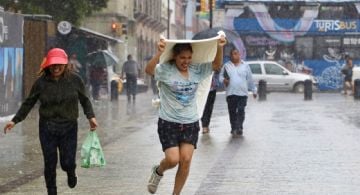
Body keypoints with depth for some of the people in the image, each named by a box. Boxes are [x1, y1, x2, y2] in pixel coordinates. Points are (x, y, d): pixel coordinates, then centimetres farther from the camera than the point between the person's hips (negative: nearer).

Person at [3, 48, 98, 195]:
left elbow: (84, 100, 7)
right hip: (47, 128, 0)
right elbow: (28, 103, 5)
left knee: (67, 163, -2)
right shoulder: (41, 82, -4)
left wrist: (91, 116, -7)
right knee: (50, 165, 3)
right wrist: (15, 120, 2)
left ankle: (70, 172, 36)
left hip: (69, 127, 0)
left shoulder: (74, 80, -4)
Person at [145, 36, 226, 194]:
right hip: (169, 122, -4)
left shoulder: (196, 70, 1)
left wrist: (219, 48, -18)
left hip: (191, 123, 4)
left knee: (186, 160, -2)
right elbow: (148, 70, -30)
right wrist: (159, 53, -48)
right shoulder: (165, 70, -13)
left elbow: (217, 65, 1)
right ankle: (158, 171, 25)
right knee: (173, 159, -11)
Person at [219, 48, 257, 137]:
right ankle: (234, 128, 13)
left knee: (241, 111, -9)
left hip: (242, 93, -1)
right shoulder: (226, 66, 9)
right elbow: (221, 76, 11)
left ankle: (239, 128, -8)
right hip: (231, 93, 1)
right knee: (232, 112, 3)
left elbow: (250, 79, 12)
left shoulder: (245, 66, 9)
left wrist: (254, 90, 14)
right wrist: (223, 80, -12)